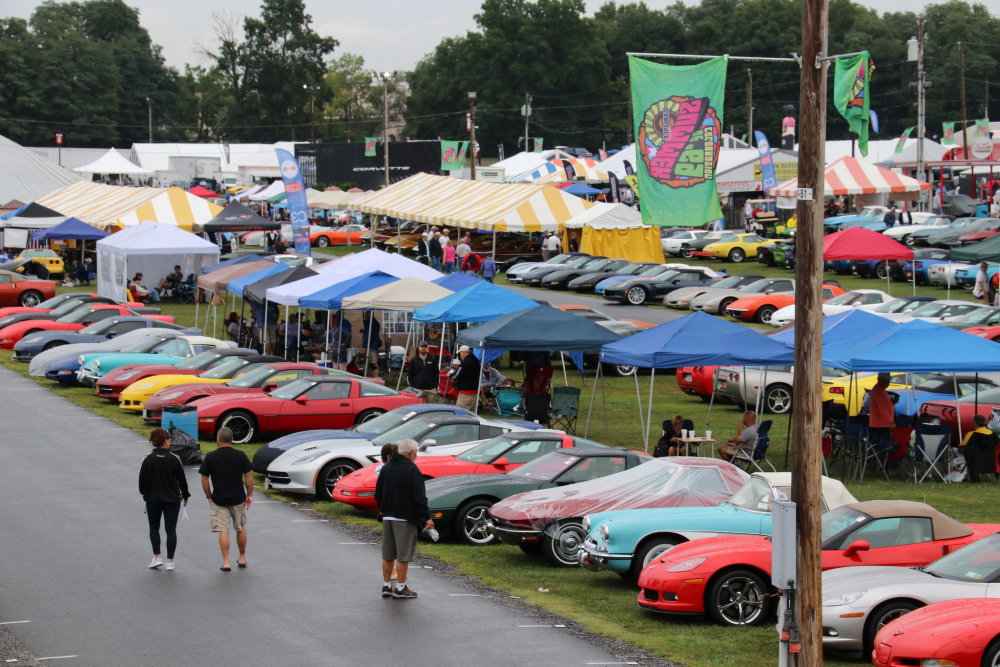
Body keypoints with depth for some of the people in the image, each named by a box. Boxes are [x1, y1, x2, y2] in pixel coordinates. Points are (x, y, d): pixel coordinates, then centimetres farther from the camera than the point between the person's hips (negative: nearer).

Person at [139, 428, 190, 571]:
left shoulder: (148, 459, -8)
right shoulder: (174, 459, -10)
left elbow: (142, 480, -2)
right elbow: (182, 479, -3)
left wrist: (144, 493, 16)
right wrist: (185, 495, 12)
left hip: (152, 499, 1)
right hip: (172, 499, -1)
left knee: (154, 528, 17)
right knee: (171, 530, 6)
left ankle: (157, 557, 7)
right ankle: (169, 561, 5)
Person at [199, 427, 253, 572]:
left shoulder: (210, 457, -7)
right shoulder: (240, 455, -4)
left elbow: (204, 480, -3)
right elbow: (249, 477, -3)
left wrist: (209, 496, 8)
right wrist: (249, 495, 7)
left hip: (219, 499, -2)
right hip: (238, 498, 2)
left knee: (223, 531, 1)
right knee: (240, 528, 17)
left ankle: (226, 562, -4)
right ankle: (242, 559, 27)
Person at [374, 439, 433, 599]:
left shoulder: (386, 468, 11)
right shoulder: (411, 470, -12)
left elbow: (378, 495, 17)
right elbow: (419, 497, -16)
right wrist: (427, 517, -12)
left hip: (387, 518, 7)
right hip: (405, 519, -7)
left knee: (388, 556, 12)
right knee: (403, 556, -3)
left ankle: (386, 586, 16)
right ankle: (400, 589, -2)